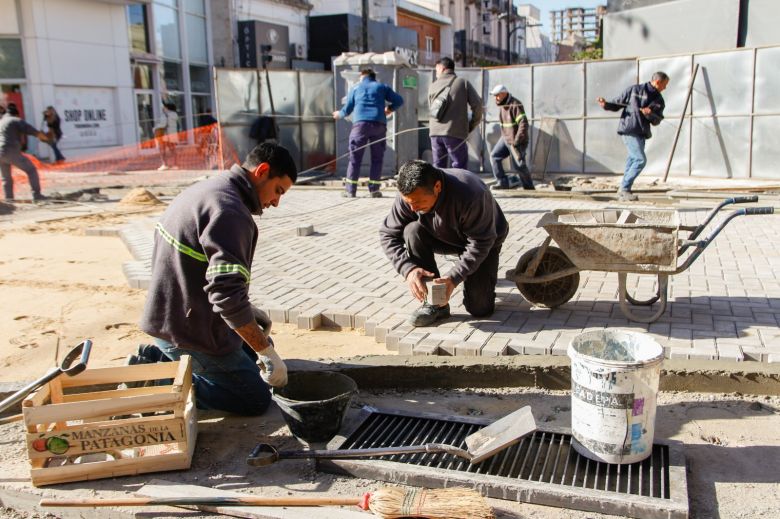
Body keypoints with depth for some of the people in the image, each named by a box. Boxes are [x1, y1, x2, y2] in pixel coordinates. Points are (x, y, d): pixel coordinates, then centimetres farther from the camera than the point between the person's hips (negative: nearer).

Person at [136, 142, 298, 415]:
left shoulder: (203, 189, 8)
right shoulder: (230, 213, -24)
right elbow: (228, 295, -31)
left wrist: (247, 310, 18)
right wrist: (269, 354, -25)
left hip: (167, 318, 10)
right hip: (190, 331, -9)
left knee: (250, 347, 26)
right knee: (256, 398, 2)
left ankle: (156, 358, 15)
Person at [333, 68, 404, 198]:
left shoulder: (355, 88, 18)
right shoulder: (382, 87, 18)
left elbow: (347, 109, 20)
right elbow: (399, 101, 12)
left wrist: (339, 114, 40)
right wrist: (389, 109, 30)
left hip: (360, 124, 0)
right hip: (379, 125, 0)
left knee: (355, 158, 2)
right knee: (377, 159, 7)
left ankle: (351, 190, 0)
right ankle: (374, 190, 2)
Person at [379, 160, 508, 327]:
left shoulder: (469, 195, -40)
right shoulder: (409, 195, -27)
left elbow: (480, 243, -32)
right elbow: (388, 234, -19)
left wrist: (454, 277, -39)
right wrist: (408, 269, -34)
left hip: (484, 240, -4)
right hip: (443, 236, 4)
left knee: (480, 308, -13)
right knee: (413, 231, -29)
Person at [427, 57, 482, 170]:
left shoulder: (433, 86, 12)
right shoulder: (463, 83, 4)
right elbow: (477, 104, -2)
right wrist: (472, 125, 9)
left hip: (435, 132, 4)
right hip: (455, 133, -3)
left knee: (438, 166, 12)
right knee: (459, 167, 1)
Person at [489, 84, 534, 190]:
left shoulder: (515, 105, -19)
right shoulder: (501, 105, 9)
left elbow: (523, 123, -25)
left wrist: (516, 141, -26)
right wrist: (504, 135, 15)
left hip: (516, 141, -9)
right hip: (505, 138, 9)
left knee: (519, 165, -4)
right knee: (494, 156, -3)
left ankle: (529, 188, 13)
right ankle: (503, 182, -1)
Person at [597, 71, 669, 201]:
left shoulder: (659, 100, 11)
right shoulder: (634, 90, -2)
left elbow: (657, 121, 4)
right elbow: (617, 104, 2)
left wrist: (650, 114, -16)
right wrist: (606, 104, -16)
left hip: (641, 133, 7)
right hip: (629, 131, -6)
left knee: (633, 159, 9)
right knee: (640, 159, -14)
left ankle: (623, 190, 19)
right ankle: (624, 189, -7)